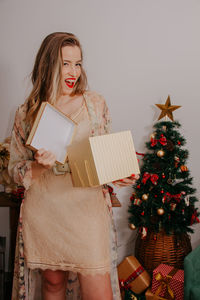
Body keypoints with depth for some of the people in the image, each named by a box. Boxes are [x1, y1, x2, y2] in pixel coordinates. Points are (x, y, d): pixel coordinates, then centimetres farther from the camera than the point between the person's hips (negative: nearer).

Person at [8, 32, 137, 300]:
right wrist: (39, 166, -15)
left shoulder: (95, 103, 3)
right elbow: (14, 169, 6)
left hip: (87, 208, 0)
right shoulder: (26, 112, 3)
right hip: (43, 211, 1)